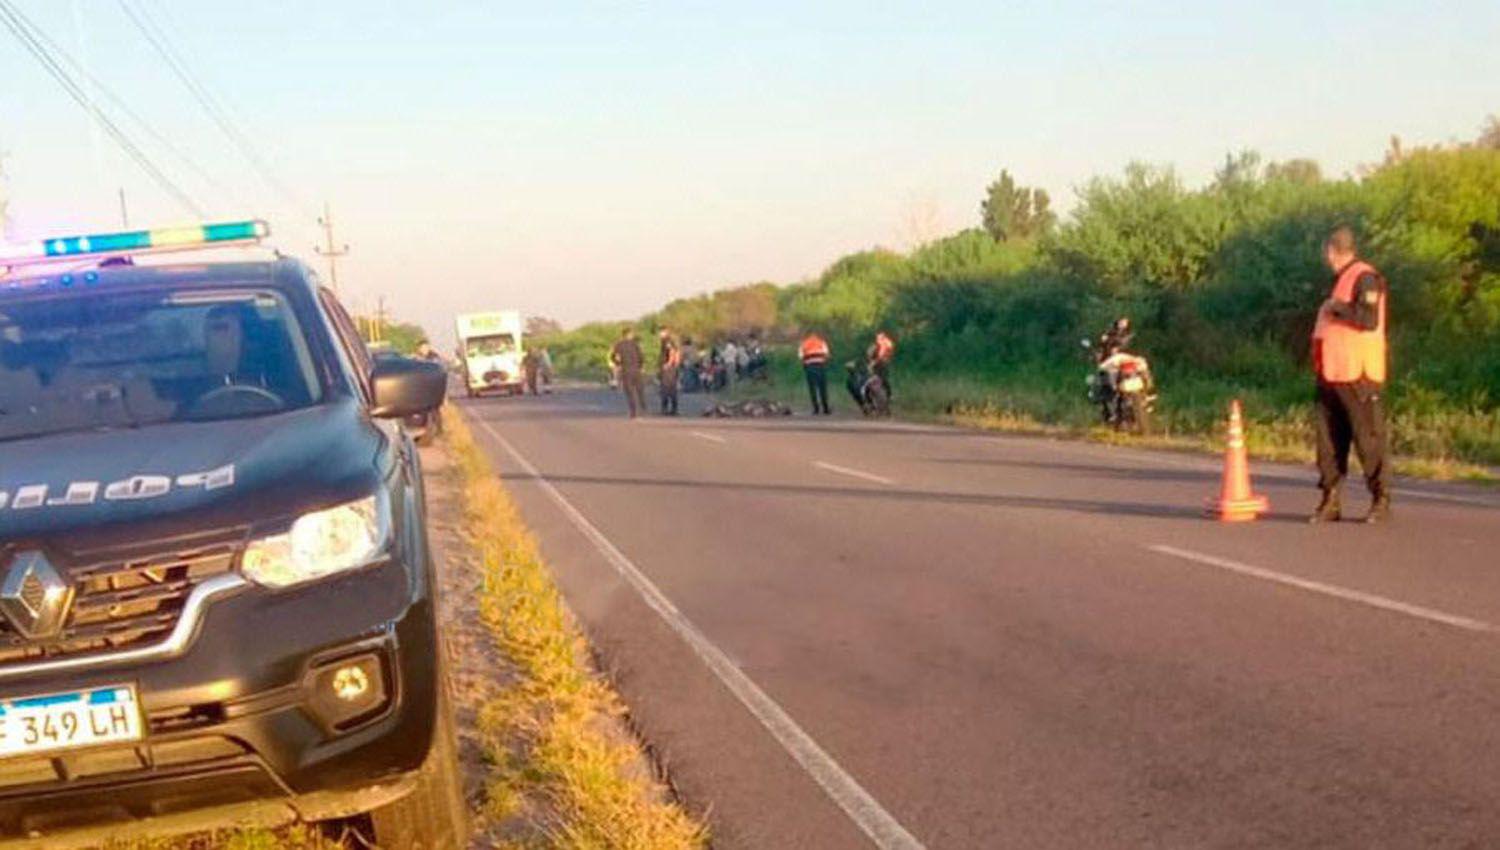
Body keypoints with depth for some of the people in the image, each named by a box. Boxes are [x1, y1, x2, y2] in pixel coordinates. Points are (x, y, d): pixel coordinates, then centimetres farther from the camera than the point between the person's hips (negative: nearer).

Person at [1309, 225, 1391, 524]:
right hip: (1332, 375, 9)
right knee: (1329, 439, 6)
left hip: (1358, 376, -9)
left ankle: (1381, 501, 2)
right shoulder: (1340, 280, 19)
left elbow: (1369, 319, -23)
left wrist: (1337, 307, -12)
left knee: (1368, 437, -5)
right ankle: (1331, 502, 10)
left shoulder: (1365, 278, -11)